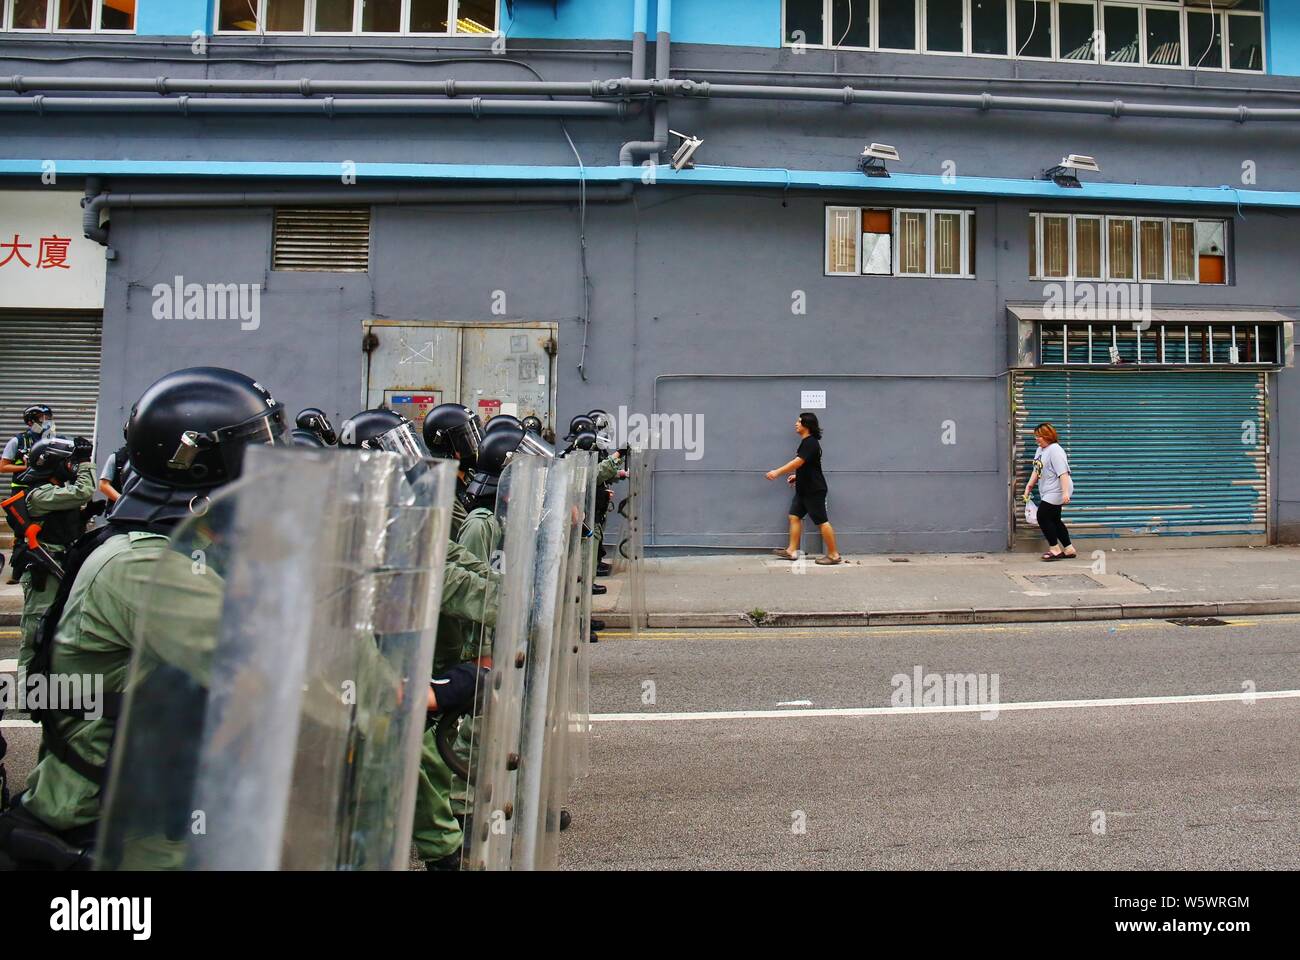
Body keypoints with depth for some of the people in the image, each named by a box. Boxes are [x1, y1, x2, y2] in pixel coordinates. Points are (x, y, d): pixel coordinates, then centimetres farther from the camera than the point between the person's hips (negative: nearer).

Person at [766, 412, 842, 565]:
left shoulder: (810, 443, -18)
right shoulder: (806, 442, 13)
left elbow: (798, 462, -27)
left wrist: (777, 472, -25)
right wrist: (797, 476, 15)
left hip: (814, 490, -10)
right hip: (804, 489, 10)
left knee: (822, 522, -4)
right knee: (795, 517, 7)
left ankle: (834, 555, 3)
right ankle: (792, 551, 11)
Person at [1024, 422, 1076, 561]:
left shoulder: (1055, 450, -18)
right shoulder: (1040, 449, 13)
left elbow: (1063, 473, -25)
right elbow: (1036, 470, 19)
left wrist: (1065, 492, -31)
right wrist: (1029, 485, 11)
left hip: (1056, 492, -10)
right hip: (1047, 492, 10)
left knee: (1043, 517, -7)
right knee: (1054, 520, 13)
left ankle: (1055, 549, 4)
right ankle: (1069, 549, 22)